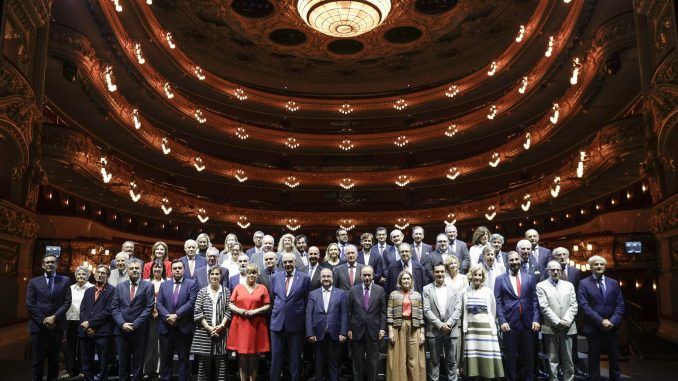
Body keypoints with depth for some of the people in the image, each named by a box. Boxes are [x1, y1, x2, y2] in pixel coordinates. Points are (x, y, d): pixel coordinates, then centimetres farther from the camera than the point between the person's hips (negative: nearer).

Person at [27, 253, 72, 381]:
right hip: (38, 326, 0)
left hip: (57, 325, 0)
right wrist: (43, 320, -9)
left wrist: (54, 317, -12)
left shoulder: (64, 281, 7)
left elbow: (67, 302, 0)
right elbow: (29, 303, 0)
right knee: (38, 360, 4)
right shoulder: (34, 282, 8)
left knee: (54, 360, 8)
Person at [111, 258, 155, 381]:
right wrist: (122, 324, -9)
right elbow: (114, 308, 4)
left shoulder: (148, 286, 0)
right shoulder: (120, 286, 10)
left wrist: (135, 325, -13)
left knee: (138, 363, 5)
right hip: (121, 330, 3)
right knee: (123, 362, 10)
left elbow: (149, 308, -7)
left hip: (140, 331, -2)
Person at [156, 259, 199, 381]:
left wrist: (176, 315, -16)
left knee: (184, 358, 5)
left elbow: (191, 303, -9)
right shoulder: (164, 285, 12)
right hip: (166, 327, 3)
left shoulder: (192, 284, 1)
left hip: (184, 327, -3)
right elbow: (159, 304, 3)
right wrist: (168, 316, -12)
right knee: (165, 359, 9)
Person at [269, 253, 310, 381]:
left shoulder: (304, 278, -3)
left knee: (295, 357, 9)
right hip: (277, 322, 2)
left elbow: (307, 301, 0)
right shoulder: (276, 277, 6)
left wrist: (301, 315, 0)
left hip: (295, 323, -2)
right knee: (276, 356, 9)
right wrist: (275, 314, 9)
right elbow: (272, 298, 12)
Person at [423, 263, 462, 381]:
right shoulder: (427, 289, 1)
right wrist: (440, 325, -12)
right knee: (434, 361, 7)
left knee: (451, 361, 8)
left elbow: (458, 309, 0)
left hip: (451, 330, 1)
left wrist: (448, 324, -11)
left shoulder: (453, 288, 5)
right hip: (434, 331, -1)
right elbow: (426, 310, -5)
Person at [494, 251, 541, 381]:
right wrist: (502, 321, -10)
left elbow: (535, 301, 6)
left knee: (528, 356, 8)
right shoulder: (500, 279, 4)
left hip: (528, 322, 2)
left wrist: (536, 320, -4)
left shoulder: (530, 278, 9)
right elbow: (498, 303, 0)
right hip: (510, 322, -1)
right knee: (510, 356, 6)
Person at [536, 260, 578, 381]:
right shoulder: (541, 286, 1)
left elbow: (574, 305, 5)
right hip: (550, 328, -3)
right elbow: (544, 307, -7)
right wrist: (558, 322, -13)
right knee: (552, 360, 3)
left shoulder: (569, 285, 13)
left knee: (568, 360, 6)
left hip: (567, 328, 3)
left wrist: (566, 321, -9)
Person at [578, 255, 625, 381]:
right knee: (594, 361, 6)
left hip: (611, 328, 3)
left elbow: (620, 305, 4)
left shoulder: (613, 283, 9)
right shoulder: (584, 283, -2)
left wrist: (613, 321, -10)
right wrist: (601, 321, -17)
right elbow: (584, 306, -10)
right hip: (593, 329, -3)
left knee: (614, 360, 12)